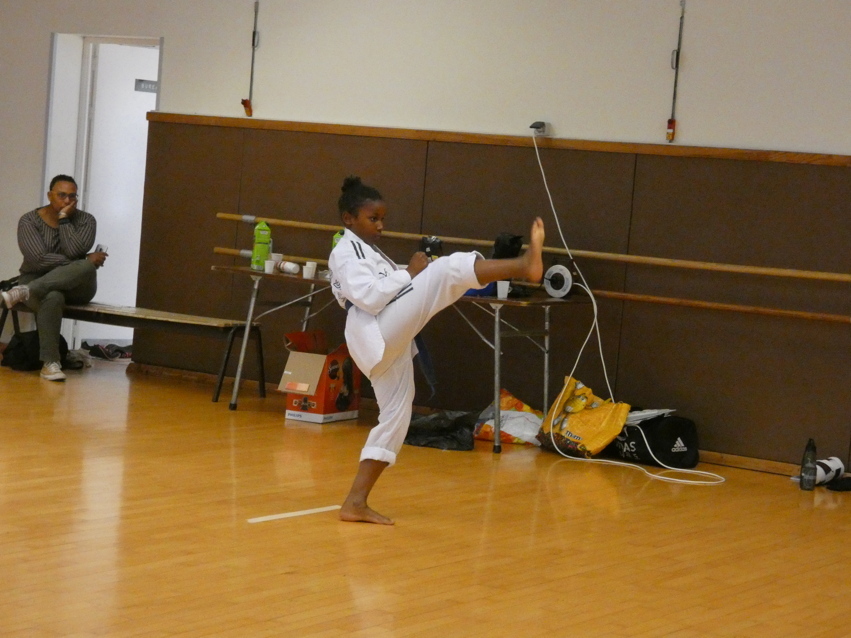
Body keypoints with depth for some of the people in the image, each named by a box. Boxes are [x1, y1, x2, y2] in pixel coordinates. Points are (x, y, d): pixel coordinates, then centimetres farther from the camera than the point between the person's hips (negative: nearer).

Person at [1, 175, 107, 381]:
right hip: (36, 280, -2)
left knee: (86, 268, -36)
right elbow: (39, 259, -19)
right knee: (52, 298, -40)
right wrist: (86, 260, -20)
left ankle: (25, 292, -42)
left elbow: (74, 252, -19)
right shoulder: (29, 221, -5)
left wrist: (64, 220, -13)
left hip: (76, 286, 2)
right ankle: (50, 362, -39)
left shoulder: (85, 220, -1)